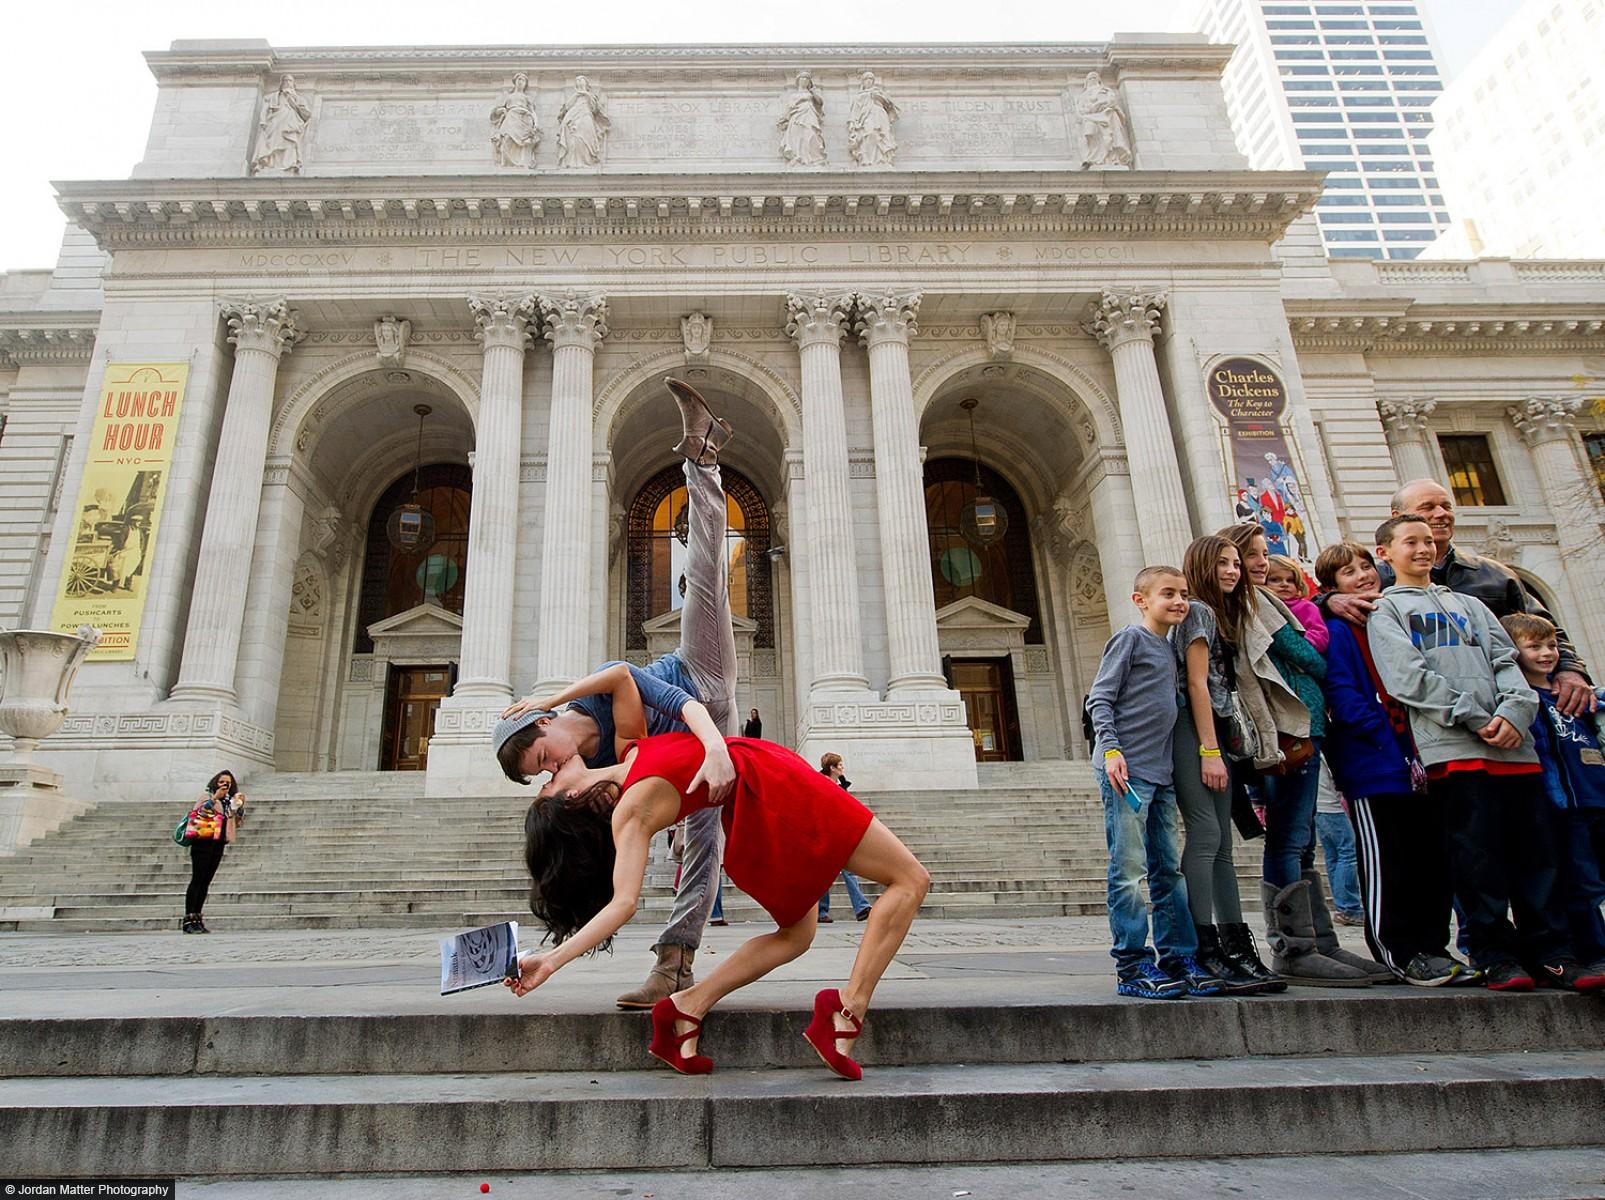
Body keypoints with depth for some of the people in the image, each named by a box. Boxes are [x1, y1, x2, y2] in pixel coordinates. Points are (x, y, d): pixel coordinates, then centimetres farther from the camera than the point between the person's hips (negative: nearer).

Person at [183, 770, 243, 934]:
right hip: (203, 842, -6)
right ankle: (188, 920, -9)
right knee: (197, 880, -9)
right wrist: (214, 798, -16)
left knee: (206, 882, 6)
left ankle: (197, 919, 8)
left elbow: (237, 821, 20)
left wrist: (240, 806, 4)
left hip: (218, 845, 6)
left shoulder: (229, 801, 19)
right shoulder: (207, 796, 2)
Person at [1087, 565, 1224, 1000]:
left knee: (1169, 870, 11)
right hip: (1127, 770, -8)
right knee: (1129, 870, -6)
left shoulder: (1169, 649, 19)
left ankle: (1179, 959, 18)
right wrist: (1111, 750, -19)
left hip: (1161, 772, 9)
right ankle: (1132, 965, -2)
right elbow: (1101, 698, -8)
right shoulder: (1130, 638, -3)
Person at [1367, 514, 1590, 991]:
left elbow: (1507, 661, 14)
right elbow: (1408, 678, -4)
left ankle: (1551, 953, 10)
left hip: (1513, 742, 5)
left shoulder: (1470, 605, 27)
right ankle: (1496, 955, 3)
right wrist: (1476, 718, -11)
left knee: (1536, 849, 2)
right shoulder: (1386, 610, 11)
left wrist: (1514, 710, -7)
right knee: (1480, 853, -5)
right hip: (1452, 746, -4)